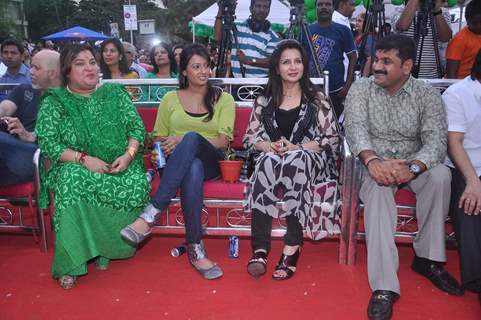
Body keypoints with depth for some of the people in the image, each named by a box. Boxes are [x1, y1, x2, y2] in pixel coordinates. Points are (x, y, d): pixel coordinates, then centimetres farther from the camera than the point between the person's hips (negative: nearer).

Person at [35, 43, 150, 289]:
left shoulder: (115, 93, 11)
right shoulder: (53, 102, 6)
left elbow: (137, 127, 7)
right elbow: (48, 143, -4)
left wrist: (129, 154, -13)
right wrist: (84, 159, -19)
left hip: (120, 165, 2)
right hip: (76, 166, -1)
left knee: (136, 186, -31)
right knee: (72, 180, -37)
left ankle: (104, 248, -11)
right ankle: (69, 262, -27)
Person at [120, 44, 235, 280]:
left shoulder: (223, 99, 13)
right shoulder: (170, 99, 18)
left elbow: (223, 140, -1)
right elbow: (159, 139, 19)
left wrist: (184, 141, -15)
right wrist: (165, 148, -8)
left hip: (210, 162, -1)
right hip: (174, 163, 1)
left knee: (192, 137, -38)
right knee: (193, 170, -40)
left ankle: (150, 214, -41)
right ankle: (195, 248, -35)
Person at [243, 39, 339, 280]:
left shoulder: (317, 100, 12)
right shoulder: (264, 101, 17)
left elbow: (332, 139, 3)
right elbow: (249, 138, 13)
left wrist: (298, 147, -11)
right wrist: (268, 146, -9)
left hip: (308, 160, -1)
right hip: (271, 158, 1)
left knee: (296, 160, -37)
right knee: (268, 161, -35)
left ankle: (292, 247, -33)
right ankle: (260, 248, -37)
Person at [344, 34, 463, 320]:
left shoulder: (428, 95, -1)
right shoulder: (361, 89, 0)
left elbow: (436, 140, -13)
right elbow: (356, 128, -16)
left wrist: (413, 168, -35)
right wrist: (372, 160, -37)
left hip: (413, 164, 2)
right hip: (374, 164, -1)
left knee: (441, 174, -31)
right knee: (378, 188, -35)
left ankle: (428, 258, -13)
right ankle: (384, 287, -38)